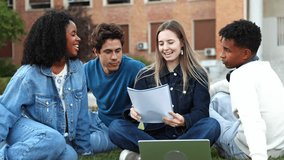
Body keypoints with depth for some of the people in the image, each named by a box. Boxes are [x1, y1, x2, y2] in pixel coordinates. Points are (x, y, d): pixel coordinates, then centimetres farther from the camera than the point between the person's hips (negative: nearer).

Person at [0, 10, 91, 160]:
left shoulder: (77, 68, -5)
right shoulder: (29, 74, -19)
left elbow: (81, 112, 1)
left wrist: (84, 148, 5)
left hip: (60, 136, 6)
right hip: (26, 128, -6)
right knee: (54, 141, -37)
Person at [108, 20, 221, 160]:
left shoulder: (197, 75, 7)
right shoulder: (145, 76, 11)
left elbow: (201, 111, -3)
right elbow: (136, 107, 5)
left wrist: (184, 121, -26)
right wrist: (133, 112, -21)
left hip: (185, 135, -1)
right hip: (153, 135, 1)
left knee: (212, 125, -31)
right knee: (115, 127, -24)